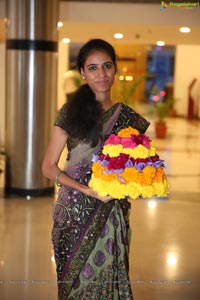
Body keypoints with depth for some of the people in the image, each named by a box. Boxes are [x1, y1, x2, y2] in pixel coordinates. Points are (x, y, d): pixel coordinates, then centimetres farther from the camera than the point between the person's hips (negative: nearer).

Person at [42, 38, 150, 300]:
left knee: (107, 278, 9)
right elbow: (49, 167, -6)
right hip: (75, 212, -2)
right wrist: (89, 190, -18)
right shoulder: (71, 111, -5)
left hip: (112, 214, 2)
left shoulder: (128, 117, 5)